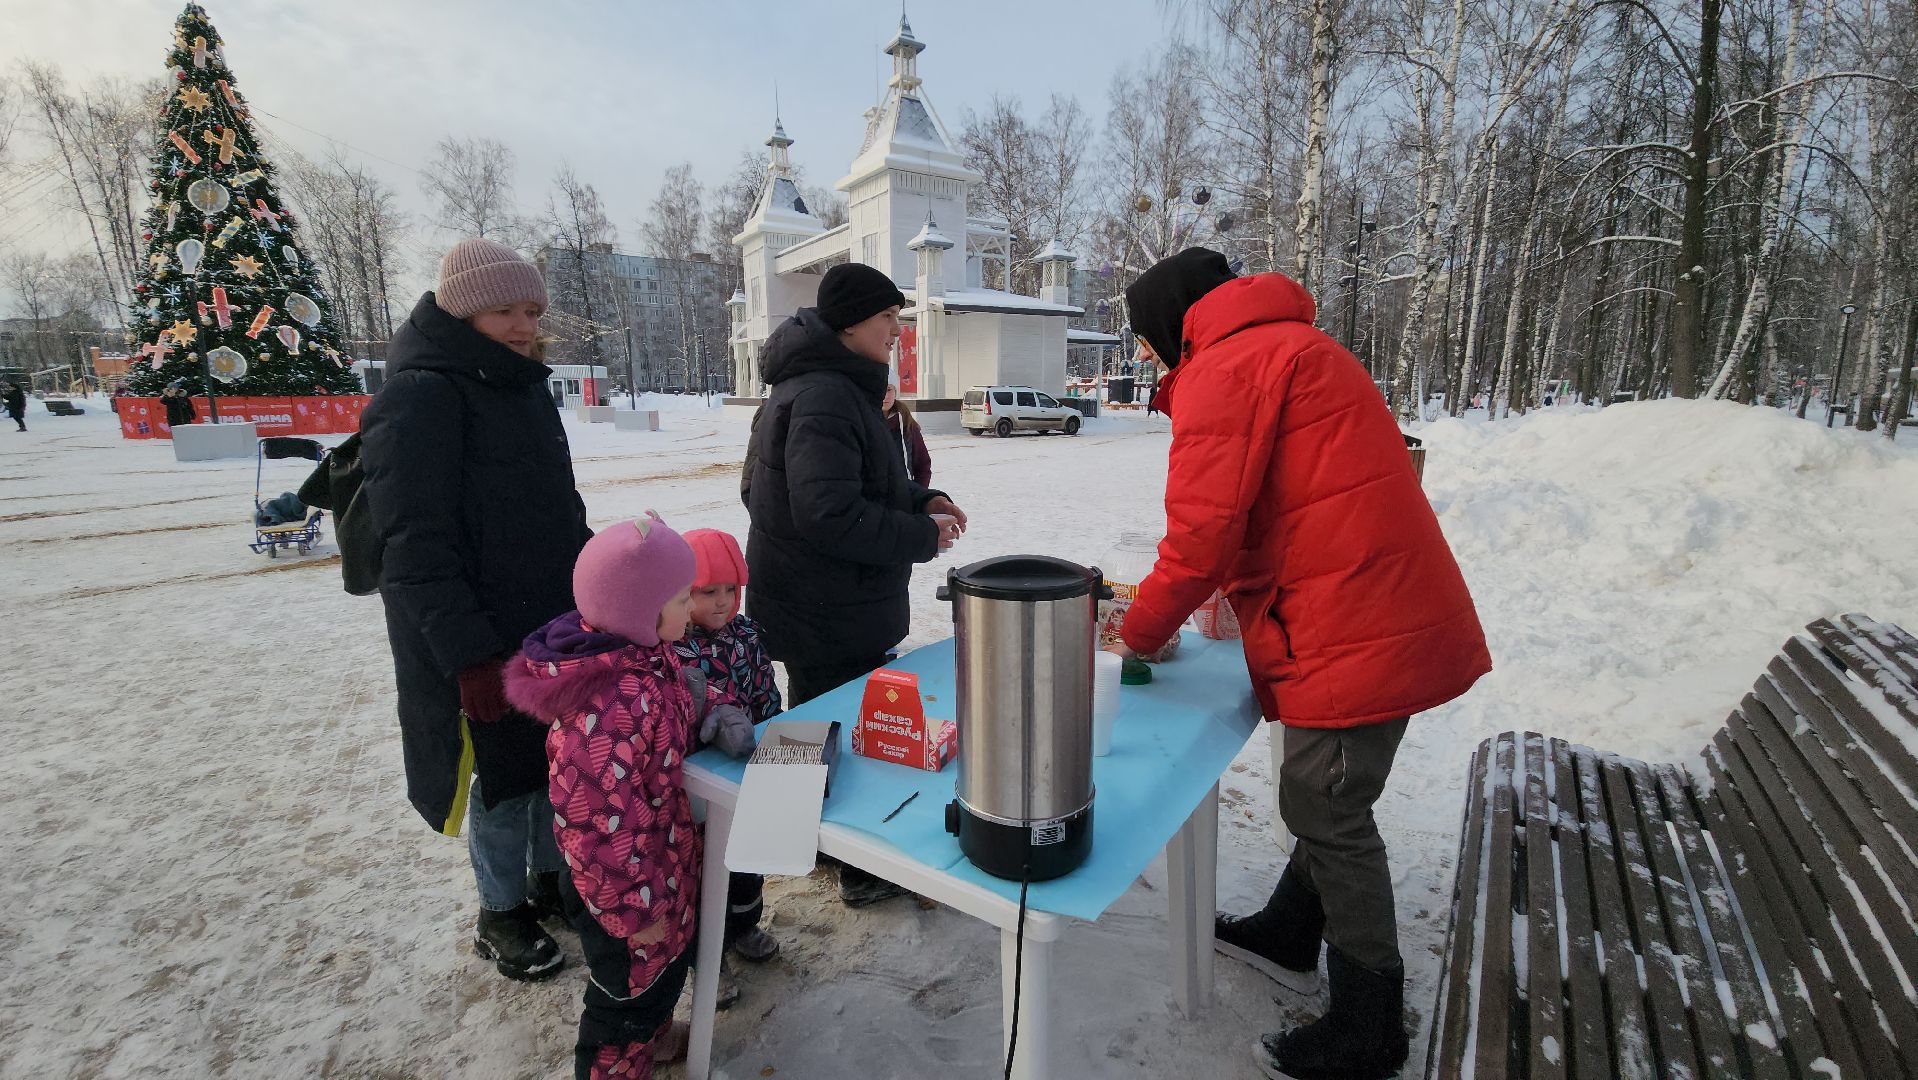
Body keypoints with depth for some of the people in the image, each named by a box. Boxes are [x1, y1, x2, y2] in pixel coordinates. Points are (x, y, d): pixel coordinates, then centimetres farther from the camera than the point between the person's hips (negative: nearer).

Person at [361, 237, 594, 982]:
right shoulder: (420, 397, -16)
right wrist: (467, 654, -22)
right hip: (483, 644, -7)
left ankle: (551, 878, 39)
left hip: (558, 624, 8)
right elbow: (415, 545, -20)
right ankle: (500, 915, 30)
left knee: (558, 761, 18)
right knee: (503, 780, 8)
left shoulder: (523, 387, 10)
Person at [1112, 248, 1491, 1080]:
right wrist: (1240, 592, 16)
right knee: (1324, 798, 21)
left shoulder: (1225, 367, -12)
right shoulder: (1287, 347, 20)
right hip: (1391, 614, 10)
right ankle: (1290, 935, 41)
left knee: (1328, 816, 4)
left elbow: (1203, 529, -19)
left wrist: (1142, 631, -4)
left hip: (1352, 633, -10)